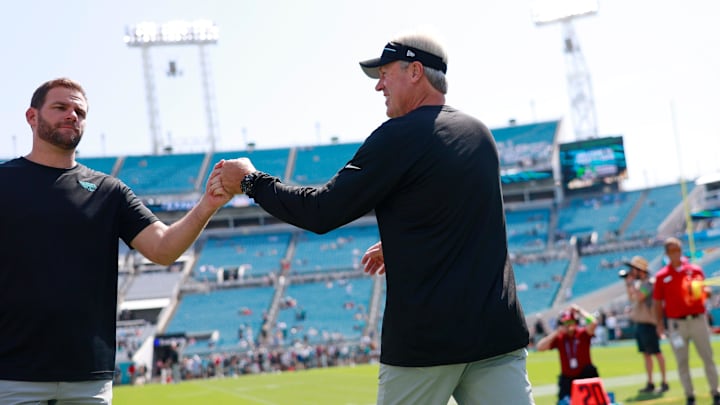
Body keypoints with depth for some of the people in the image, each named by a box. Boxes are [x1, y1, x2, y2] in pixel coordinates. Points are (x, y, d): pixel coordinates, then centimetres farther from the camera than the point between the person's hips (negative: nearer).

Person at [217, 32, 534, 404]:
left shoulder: (400, 136, -8)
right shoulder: (480, 134, 14)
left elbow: (321, 213, -8)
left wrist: (250, 181, 5)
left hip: (426, 338, -6)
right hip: (498, 332, 6)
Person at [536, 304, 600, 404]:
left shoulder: (583, 333, -7)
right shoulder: (558, 338, -4)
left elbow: (593, 323, -28)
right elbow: (540, 347, -16)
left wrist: (579, 310, -23)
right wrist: (556, 332, -20)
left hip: (585, 375, 0)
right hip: (567, 378, 0)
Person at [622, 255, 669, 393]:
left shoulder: (649, 282, -13)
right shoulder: (638, 283, 13)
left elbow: (638, 298, -22)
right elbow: (632, 299, 22)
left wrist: (631, 283, -13)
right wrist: (628, 284, 14)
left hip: (648, 323, -9)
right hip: (639, 323, 9)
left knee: (656, 353, -4)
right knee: (646, 353, 11)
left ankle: (664, 382, 0)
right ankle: (650, 383, 15)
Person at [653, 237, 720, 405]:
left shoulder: (696, 270, 6)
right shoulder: (661, 276, 4)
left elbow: (706, 291, 9)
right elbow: (658, 302, 5)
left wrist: (704, 290, -15)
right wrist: (659, 323, -2)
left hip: (698, 320, 0)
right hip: (676, 324, 0)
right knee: (682, 361, 4)